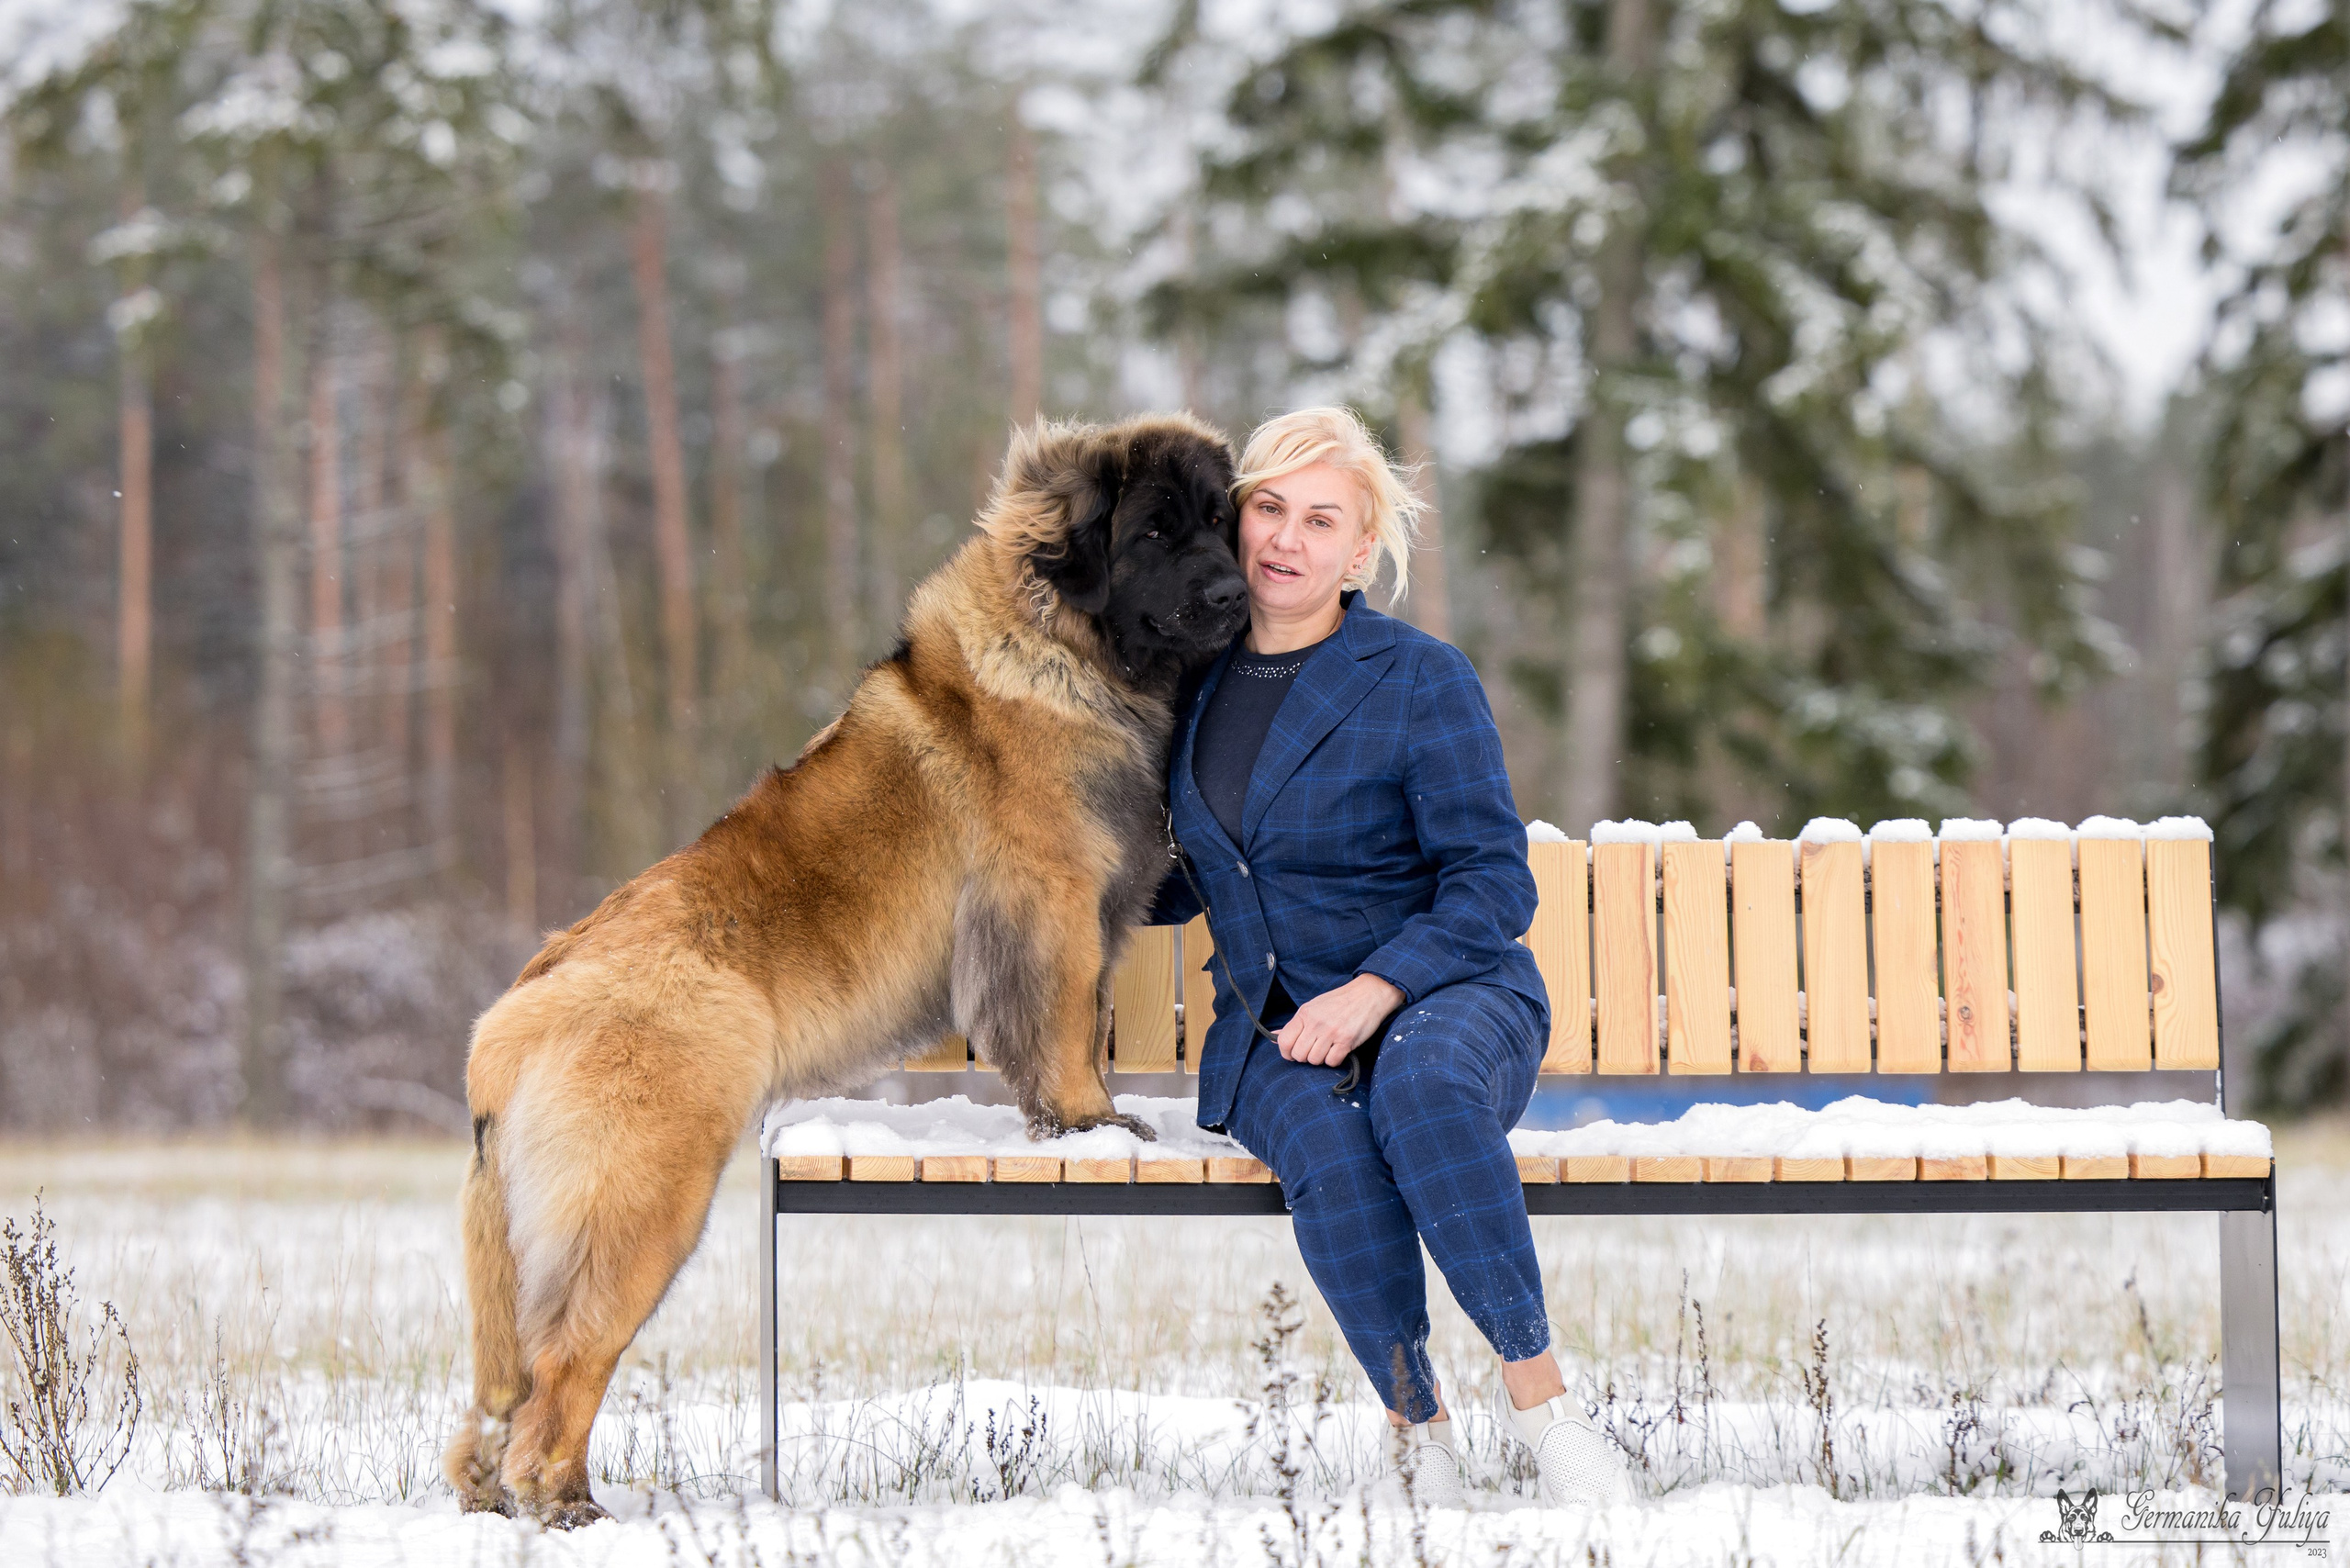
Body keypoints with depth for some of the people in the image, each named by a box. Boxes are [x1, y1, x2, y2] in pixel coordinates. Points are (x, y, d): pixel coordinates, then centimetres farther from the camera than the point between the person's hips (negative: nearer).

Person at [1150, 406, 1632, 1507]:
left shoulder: (1420, 680, -4)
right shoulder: (1198, 681, 11)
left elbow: (1494, 885, -8)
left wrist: (1377, 986, -21)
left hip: (1448, 993, -3)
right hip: (1273, 1027, 3)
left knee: (1421, 1083, -40)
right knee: (1329, 1149, -34)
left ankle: (1535, 1388, -32)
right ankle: (1417, 1428, -22)